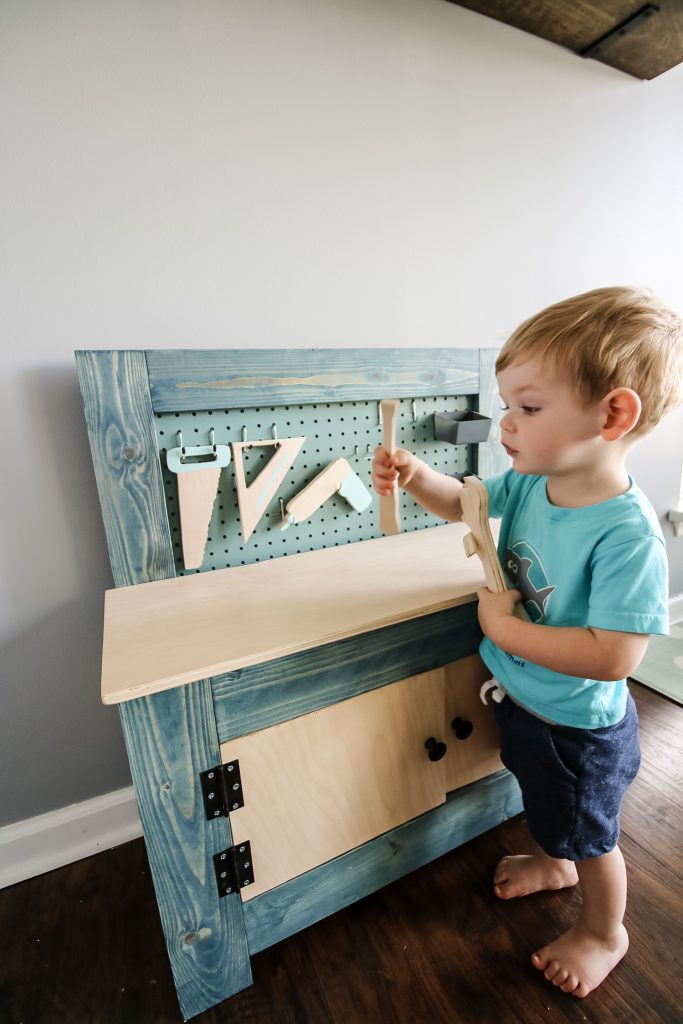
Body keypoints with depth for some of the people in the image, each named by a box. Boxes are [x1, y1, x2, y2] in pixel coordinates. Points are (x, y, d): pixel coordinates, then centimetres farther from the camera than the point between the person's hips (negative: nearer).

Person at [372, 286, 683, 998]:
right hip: (520, 698, 7)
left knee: (589, 837, 24)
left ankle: (604, 932, 55)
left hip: (578, 726, -7)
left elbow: (612, 656, -35)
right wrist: (416, 476, -19)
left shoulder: (625, 533, -35)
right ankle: (554, 864, 66)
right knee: (541, 802, 34)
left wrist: (504, 627, -29)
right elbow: (462, 502, 0)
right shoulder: (530, 481, -14)